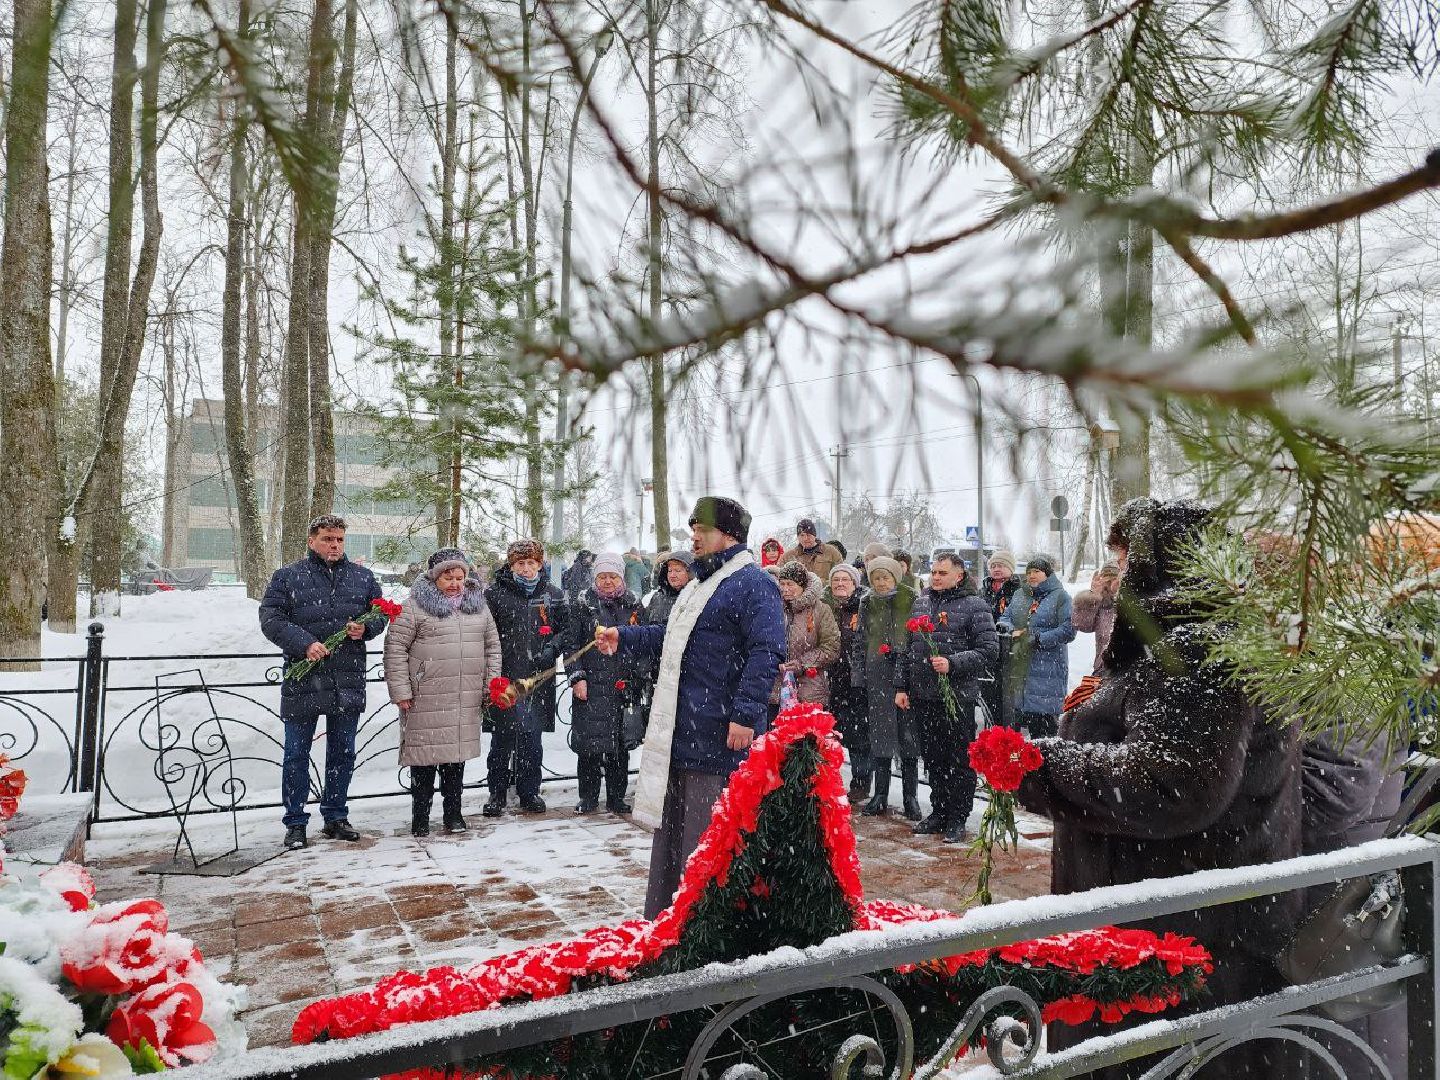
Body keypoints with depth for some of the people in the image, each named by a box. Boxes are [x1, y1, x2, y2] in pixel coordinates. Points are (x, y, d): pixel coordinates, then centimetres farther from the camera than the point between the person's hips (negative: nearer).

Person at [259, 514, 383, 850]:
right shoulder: (287, 577, 1)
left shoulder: (362, 577, 9)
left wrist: (365, 628, -7)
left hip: (348, 680, 3)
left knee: (343, 752, 12)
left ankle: (336, 817, 26)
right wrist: (304, 643, -18)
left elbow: (380, 613, 15)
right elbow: (270, 619, -5)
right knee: (297, 754, 6)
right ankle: (295, 823, 18)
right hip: (302, 680, -3)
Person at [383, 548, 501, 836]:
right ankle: (420, 817, 16)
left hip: (466, 700, 4)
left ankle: (453, 813, 24)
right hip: (426, 700, -4)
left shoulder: (478, 606, 12)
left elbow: (493, 646, 17)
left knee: (457, 754, 12)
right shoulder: (416, 606, -4)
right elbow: (395, 648, -6)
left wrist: (491, 686, 11)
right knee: (425, 757, 2)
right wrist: (401, 691, -9)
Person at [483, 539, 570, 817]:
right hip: (504, 677, -2)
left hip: (539, 678, 2)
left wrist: (552, 648, -6)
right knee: (502, 739, 4)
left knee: (532, 738, 8)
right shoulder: (495, 593, 1)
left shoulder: (553, 595, 8)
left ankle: (529, 792, 21)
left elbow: (566, 629, 13)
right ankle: (497, 794, 18)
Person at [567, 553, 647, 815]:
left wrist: (641, 679, 6)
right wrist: (577, 678, -7)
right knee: (588, 741, 0)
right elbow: (573, 644, 2)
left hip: (624, 686, 2)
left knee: (621, 743, 6)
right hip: (591, 685, -2)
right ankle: (588, 796, 15)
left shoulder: (633, 605, 9)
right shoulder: (584, 604, 3)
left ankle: (616, 796, 18)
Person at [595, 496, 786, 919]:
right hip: (681, 736, 10)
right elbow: (672, 638, 31)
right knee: (671, 830, 18)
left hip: (719, 739, -10)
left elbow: (768, 652, -24)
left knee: (706, 840, -2)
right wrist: (624, 638, 23)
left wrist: (745, 713, -29)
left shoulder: (753, 584, -13)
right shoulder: (701, 584, 19)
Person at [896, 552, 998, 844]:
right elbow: (907, 648, 16)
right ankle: (939, 811, 27)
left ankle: (957, 817, 15)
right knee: (932, 758, 14)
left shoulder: (975, 606, -4)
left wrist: (953, 663, -20)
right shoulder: (921, 603, 12)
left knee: (959, 759, 3)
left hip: (957, 696, -5)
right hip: (922, 696, 5)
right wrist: (901, 686, 11)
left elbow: (989, 650, -10)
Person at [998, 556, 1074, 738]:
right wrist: (1011, 631, -6)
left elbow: (1068, 631, -11)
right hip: (1021, 668, 6)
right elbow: (1005, 617, 16)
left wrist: (1037, 639, -15)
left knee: (1044, 723, -7)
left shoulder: (1060, 597, -2)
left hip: (1047, 672, -6)